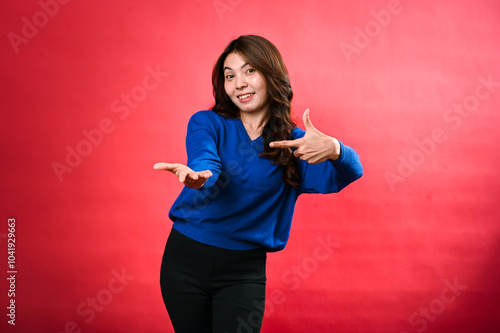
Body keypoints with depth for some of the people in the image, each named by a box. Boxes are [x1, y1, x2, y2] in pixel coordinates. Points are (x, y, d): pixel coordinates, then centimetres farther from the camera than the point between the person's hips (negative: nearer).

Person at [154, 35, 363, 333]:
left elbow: (351, 172, -14)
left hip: (244, 271, 0)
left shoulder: (295, 143, 0)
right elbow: (205, 160, -23)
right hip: (187, 258, 0)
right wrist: (198, 176, -49)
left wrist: (333, 149, -38)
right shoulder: (206, 123, -2)